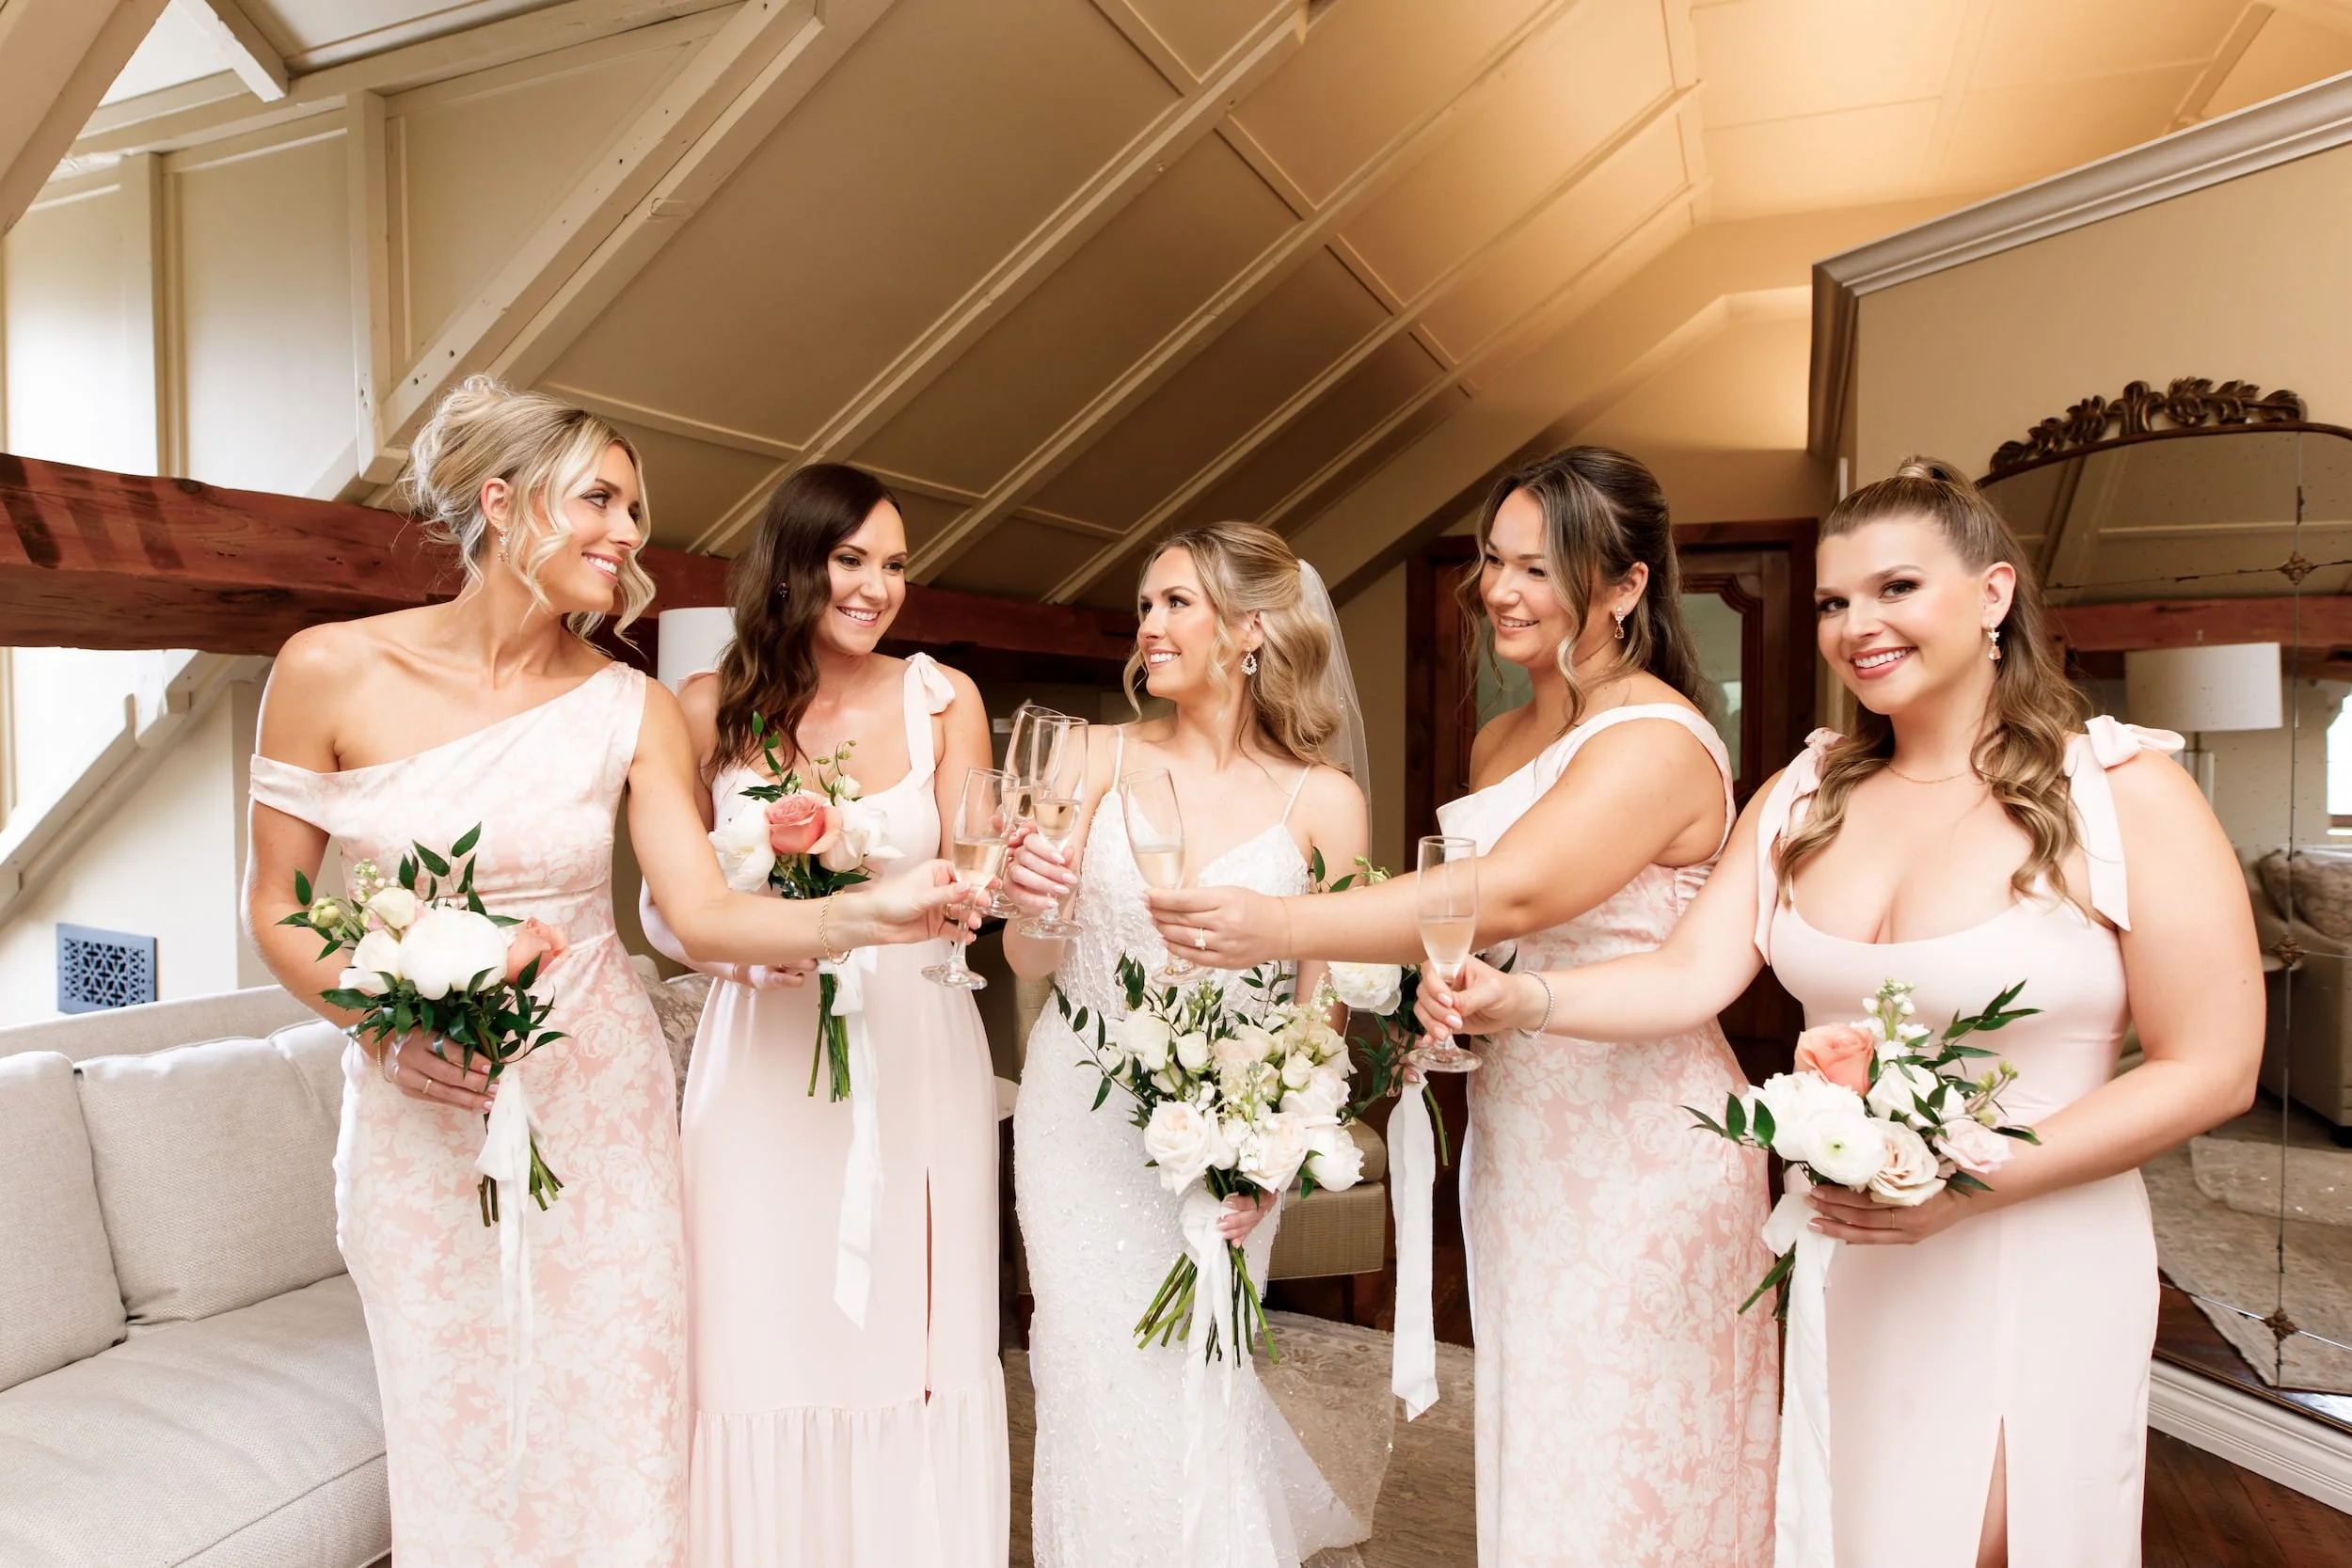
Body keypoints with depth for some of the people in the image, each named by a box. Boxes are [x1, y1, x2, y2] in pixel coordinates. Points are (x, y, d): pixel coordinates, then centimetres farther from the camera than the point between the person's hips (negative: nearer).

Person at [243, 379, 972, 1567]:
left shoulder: (633, 712, -6)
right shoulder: (331, 670, -8)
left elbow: (705, 912, -11)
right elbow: (276, 905, 0)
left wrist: (871, 914, -26)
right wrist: (384, 1020, -16)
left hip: (595, 1101, 1)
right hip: (418, 1112, 0)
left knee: (610, 1416, 9)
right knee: (455, 1432, 12)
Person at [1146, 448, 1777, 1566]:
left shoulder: (1657, 740, -15)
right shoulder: (1499, 739, 11)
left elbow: (1508, 898, -29)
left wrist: (1283, 927, -36)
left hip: (1638, 1149, -7)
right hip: (1516, 1137, 7)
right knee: (1531, 1456, 17)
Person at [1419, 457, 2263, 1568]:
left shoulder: (2124, 792, -11)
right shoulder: (1806, 794, 2)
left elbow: (2210, 1071, -11)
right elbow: (1692, 974, -8)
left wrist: (1970, 1185, -20)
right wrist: (1525, 1001, -26)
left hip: (2035, 1260, -4)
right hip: (1837, 1248, 4)